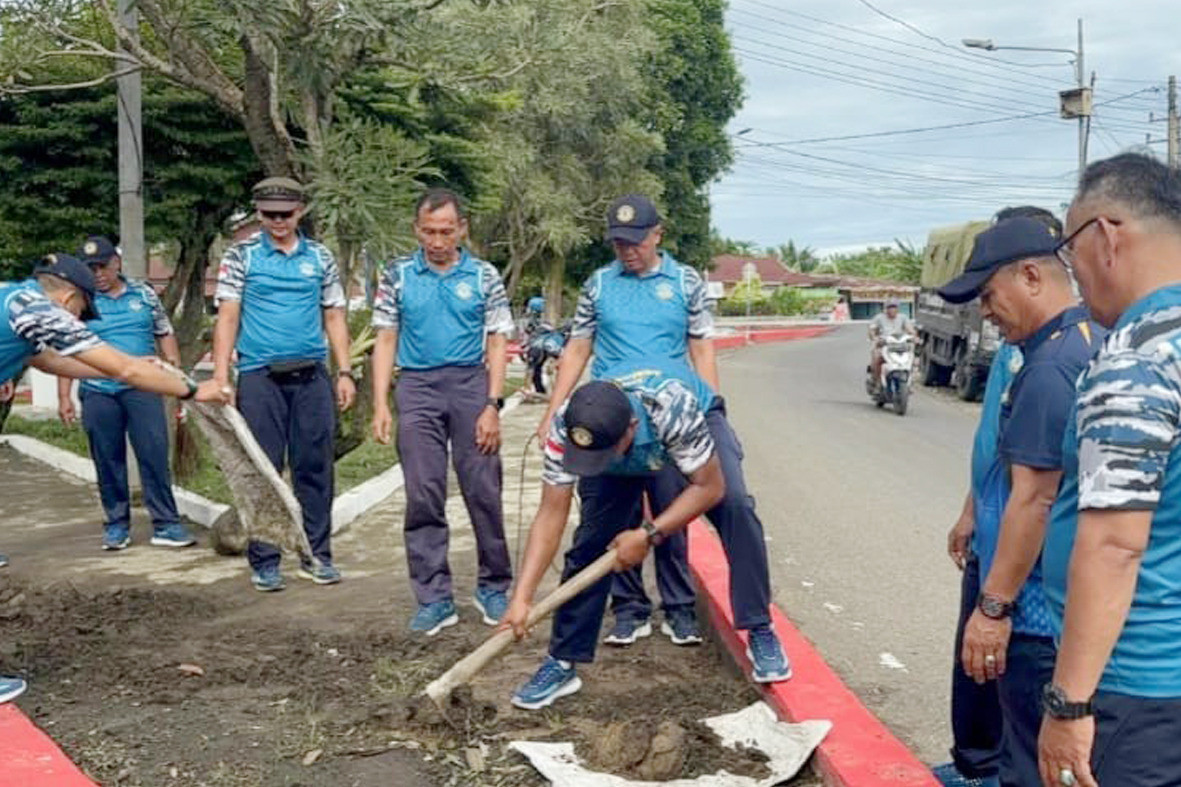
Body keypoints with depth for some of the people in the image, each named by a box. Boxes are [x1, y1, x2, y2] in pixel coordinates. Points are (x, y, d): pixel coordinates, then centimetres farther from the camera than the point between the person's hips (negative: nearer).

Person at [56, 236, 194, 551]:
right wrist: (64, 396, 1)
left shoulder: (144, 293, 9)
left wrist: (176, 367, 2)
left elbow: (165, 333, 15)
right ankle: (117, 525, 18)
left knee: (155, 454, -6)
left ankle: (166, 524, -1)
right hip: (98, 393, 0)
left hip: (142, 388, 0)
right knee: (108, 462, 6)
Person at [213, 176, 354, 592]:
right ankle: (264, 562, 9)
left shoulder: (320, 257, 11)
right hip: (259, 376, -2)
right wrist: (220, 375, -10)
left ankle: (317, 555, 15)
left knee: (315, 467, 4)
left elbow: (334, 317, 13)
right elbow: (228, 316, -1)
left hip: (312, 375, 2)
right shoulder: (241, 255, 4)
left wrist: (345, 373, 7)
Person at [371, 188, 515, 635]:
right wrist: (381, 405, -2)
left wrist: (492, 406, -6)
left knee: (484, 491, 2)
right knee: (423, 496, 1)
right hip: (417, 387, 1)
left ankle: (494, 587, 18)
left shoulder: (484, 277, 4)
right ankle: (434, 599, 8)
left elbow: (498, 344, 3)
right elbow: (386, 340, 7)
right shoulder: (398, 276, 6)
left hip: (471, 384, -1)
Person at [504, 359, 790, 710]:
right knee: (591, 539, -11)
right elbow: (551, 516, -30)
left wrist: (648, 535, -35)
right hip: (624, 461, 2)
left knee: (735, 507, -25)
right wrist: (521, 597, -36)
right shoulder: (566, 427, -35)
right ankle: (562, 663, 3)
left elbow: (709, 487, -32)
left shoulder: (674, 407, -45)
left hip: (698, 423, -2)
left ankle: (760, 635, -10)